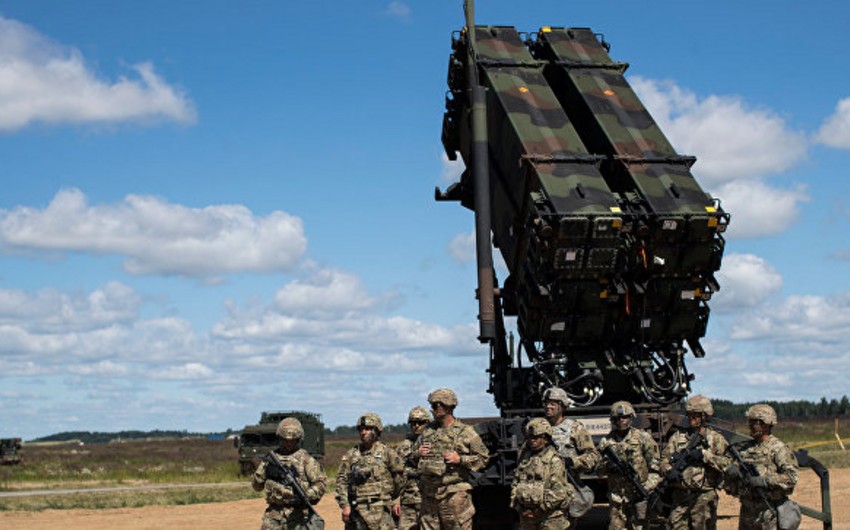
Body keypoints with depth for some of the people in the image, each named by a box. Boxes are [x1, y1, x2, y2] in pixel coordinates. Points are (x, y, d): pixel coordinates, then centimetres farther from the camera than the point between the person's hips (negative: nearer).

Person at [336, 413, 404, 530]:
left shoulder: (387, 452, 1)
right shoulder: (351, 454, 9)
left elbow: (399, 477, 10)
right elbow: (341, 481, 6)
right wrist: (345, 505, -3)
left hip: (379, 510, -3)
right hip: (355, 510, 3)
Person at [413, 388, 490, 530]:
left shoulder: (465, 432, -2)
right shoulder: (428, 431, 13)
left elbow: (483, 458, -1)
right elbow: (413, 452, 25)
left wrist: (460, 459, -14)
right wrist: (417, 454, 1)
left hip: (454, 495, -5)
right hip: (429, 495, 5)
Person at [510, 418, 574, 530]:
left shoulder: (554, 461, -8)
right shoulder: (525, 458, 11)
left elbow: (559, 491, -14)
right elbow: (515, 485, 14)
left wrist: (541, 509, -12)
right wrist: (520, 508, 1)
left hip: (550, 518, -6)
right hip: (526, 516, 6)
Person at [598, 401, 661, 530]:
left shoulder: (643, 438, 0)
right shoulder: (606, 442, 7)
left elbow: (656, 467, -1)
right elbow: (598, 468, 9)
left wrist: (647, 488, -11)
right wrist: (608, 466, -14)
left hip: (639, 495, -2)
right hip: (616, 496, 2)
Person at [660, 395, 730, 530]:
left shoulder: (716, 438, 2)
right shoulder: (678, 436, 11)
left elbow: (725, 463, -10)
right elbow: (664, 459, 7)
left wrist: (703, 454, -18)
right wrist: (668, 470, -14)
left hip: (704, 497, -3)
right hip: (679, 496, 3)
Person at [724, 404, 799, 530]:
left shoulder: (778, 448, -7)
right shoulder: (746, 448, 12)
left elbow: (791, 477, -16)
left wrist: (764, 480, -23)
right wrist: (732, 471, -10)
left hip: (770, 512, -6)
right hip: (748, 512, 6)